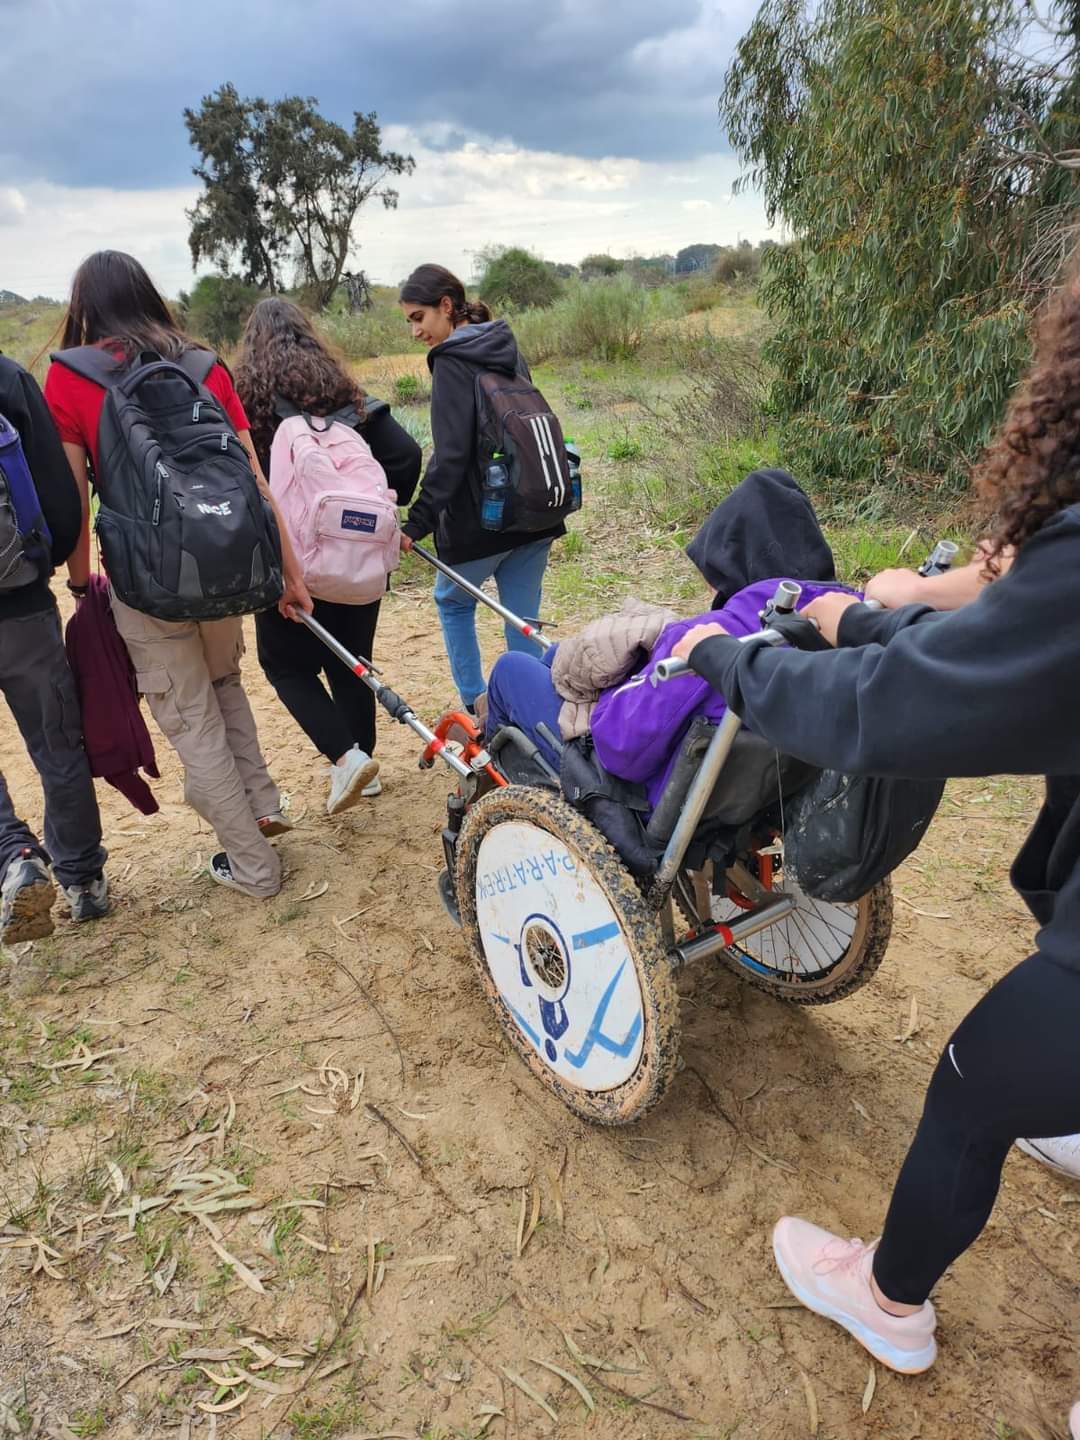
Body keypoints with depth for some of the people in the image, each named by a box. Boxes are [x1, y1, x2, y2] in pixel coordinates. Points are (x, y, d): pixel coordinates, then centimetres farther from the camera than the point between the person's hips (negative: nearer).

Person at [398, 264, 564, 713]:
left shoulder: (451, 361, -12)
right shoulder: (509, 351, 12)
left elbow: (450, 455, -20)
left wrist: (418, 522, -20)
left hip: (480, 520, -6)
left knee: (452, 601, 18)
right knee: (522, 621, 10)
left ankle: (476, 707, 20)